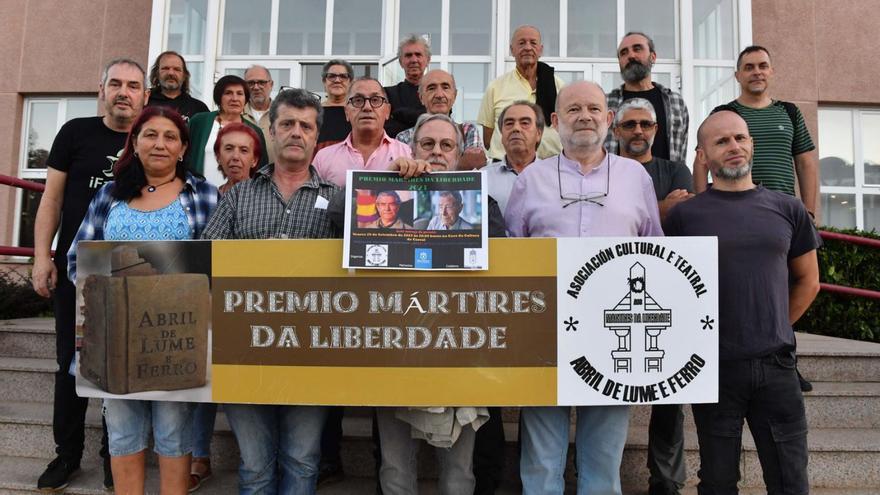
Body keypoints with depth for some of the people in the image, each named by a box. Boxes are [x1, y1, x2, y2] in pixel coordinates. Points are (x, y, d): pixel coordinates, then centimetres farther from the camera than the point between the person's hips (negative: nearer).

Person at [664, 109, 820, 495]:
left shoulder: (787, 210, 6)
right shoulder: (685, 215, -2)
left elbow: (807, 280, 16)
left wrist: (775, 330, 11)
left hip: (776, 365, 3)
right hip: (713, 366, -2)